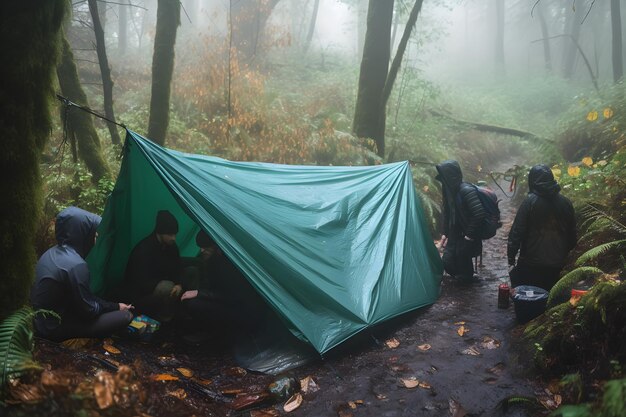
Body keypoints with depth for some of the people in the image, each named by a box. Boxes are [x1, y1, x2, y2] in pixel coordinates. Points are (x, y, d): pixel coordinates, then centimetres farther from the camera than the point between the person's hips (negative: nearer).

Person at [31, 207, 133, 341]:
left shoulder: (52, 253, 2)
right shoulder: (76, 265, -28)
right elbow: (88, 311, -17)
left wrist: (112, 305, 12)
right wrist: (116, 307, 0)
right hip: (54, 328, -9)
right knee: (125, 316, -14)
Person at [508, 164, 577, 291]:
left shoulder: (530, 201, -11)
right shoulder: (565, 203, 3)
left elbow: (517, 231, -13)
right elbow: (572, 234, 10)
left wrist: (511, 255, -6)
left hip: (531, 263, -4)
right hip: (556, 264, 5)